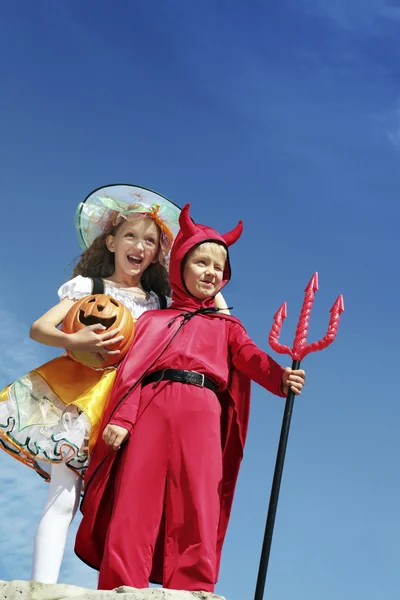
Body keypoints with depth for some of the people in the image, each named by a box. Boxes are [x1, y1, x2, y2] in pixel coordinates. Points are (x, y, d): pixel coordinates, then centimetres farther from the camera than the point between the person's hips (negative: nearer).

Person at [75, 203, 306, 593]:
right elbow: (132, 367, 11)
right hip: (150, 408, 0)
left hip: (201, 414, 0)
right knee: (135, 503, -9)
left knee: (196, 509, -10)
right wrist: (120, 417, -6)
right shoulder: (154, 319, 25)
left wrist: (279, 377, -17)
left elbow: (249, 356, 6)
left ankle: (190, 592, -13)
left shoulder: (225, 325, 26)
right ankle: (122, 590, -11)